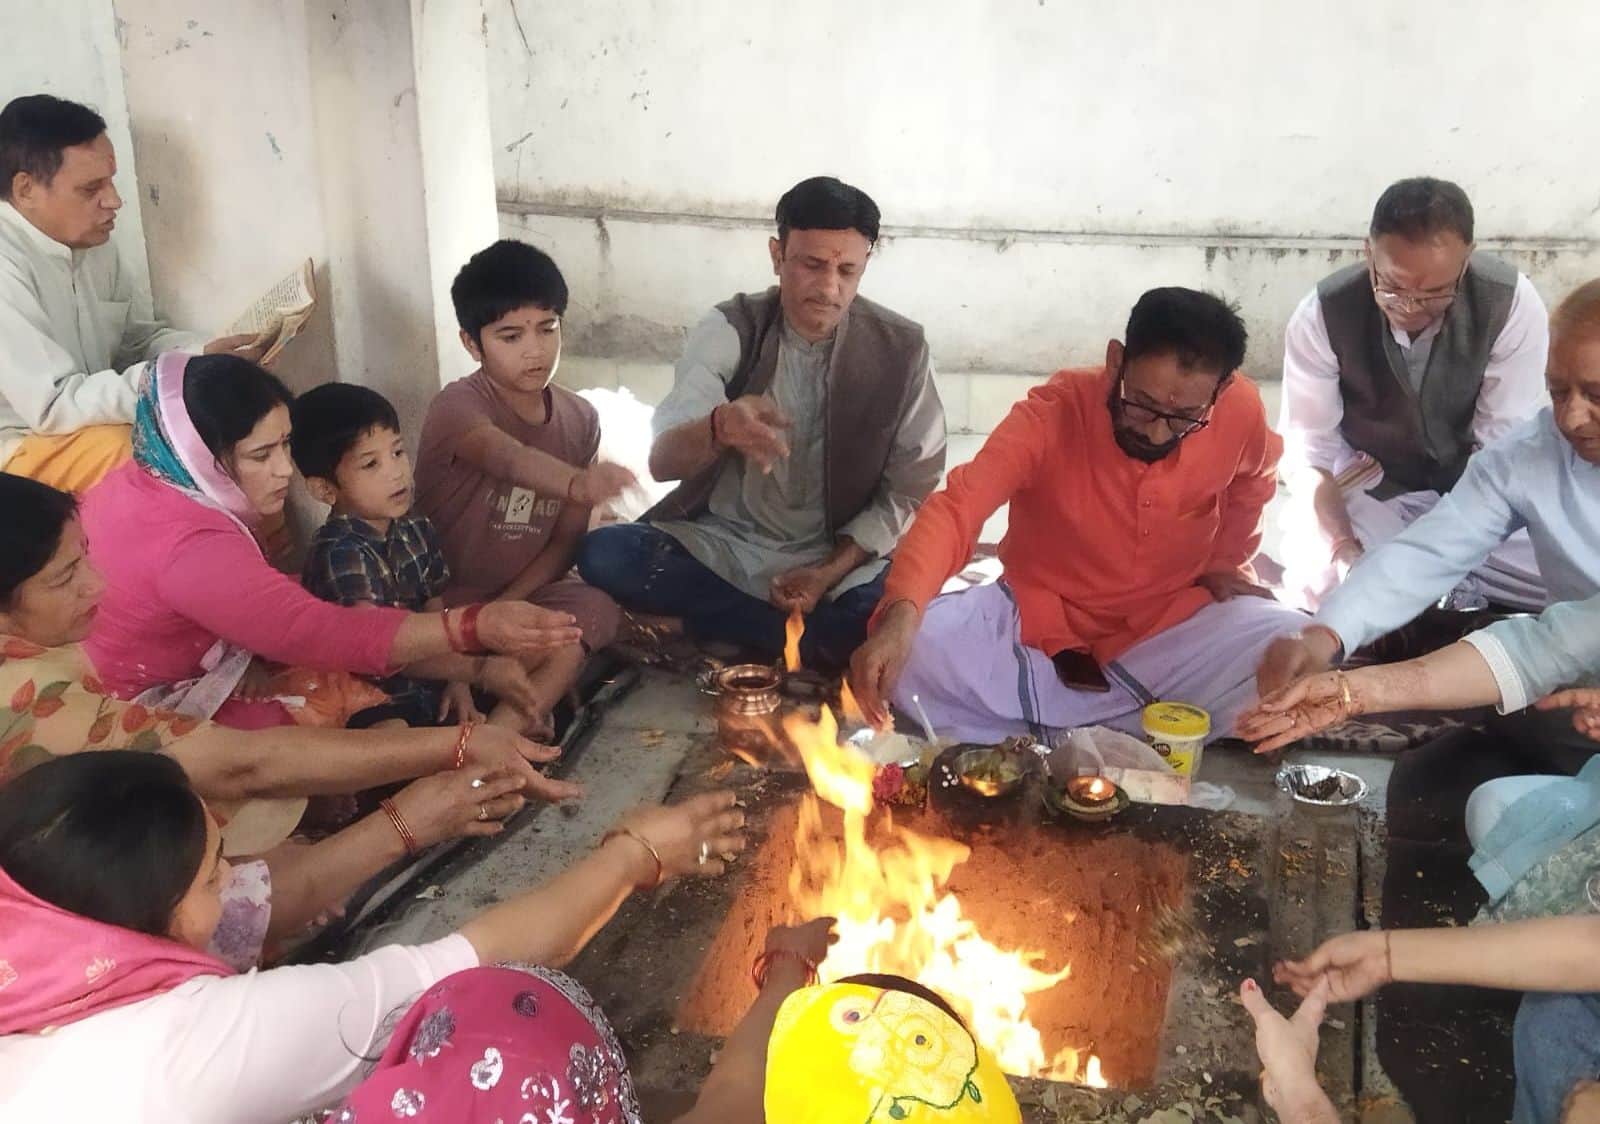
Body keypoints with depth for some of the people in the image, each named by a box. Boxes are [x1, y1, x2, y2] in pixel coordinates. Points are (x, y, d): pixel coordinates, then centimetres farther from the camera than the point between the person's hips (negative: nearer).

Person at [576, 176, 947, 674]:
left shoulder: (900, 348, -6)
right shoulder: (728, 329, -8)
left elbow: (908, 489, -1)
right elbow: (662, 461, -19)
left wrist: (830, 572, -16)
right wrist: (718, 427, -43)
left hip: (839, 555, -1)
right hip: (722, 543, 2)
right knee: (604, 554, -26)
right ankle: (817, 647, -18)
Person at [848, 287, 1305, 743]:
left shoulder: (1240, 412, -16)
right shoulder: (1051, 415, -23)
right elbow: (955, 509, -34)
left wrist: (1226, 561, 11)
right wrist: (901, 613, -49)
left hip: (1174, 621, 2)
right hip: (1040, 622, -1)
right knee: (912, 654, -29)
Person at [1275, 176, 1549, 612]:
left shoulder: (1512, 303, -22)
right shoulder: (1321, 316, -22)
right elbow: (1308, 450, -17)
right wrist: (1344, 549, -34)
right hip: (1371, 488, 0)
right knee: (1322, 583, -30)